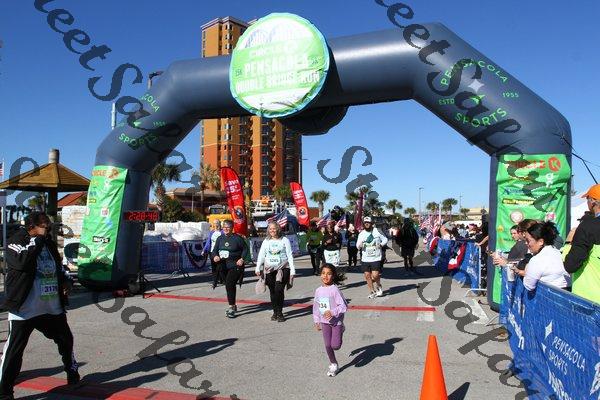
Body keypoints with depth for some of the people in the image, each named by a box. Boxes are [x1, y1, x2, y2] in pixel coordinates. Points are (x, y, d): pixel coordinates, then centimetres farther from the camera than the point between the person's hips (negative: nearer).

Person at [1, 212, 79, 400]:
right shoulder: (16, 241, -10)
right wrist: (37, 239, -22)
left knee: (66, 339, 18)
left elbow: (58, 266, 20)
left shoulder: (48, 243, 9)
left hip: (53, 308, 6)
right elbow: (21, 261, -30)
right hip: (24, 310, -6)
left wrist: (66, 280, 2)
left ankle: (72, 370, 40)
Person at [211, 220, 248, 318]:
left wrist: (242, 259, -11)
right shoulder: (220, 239, 9)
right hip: (223, 267, 6)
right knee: (229, 286, 15)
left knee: (229, 284, -18)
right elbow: (214, 250, 10)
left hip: (235, 266, -6)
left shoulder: (237, 238, -6)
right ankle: (233, 306, 30)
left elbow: (245, 249, 2)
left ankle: (231, 307, -12)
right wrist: (215, 256, -12)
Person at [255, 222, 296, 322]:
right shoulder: (266, 241, 10)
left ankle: (279, 312, -2)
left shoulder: (284, 240, 3)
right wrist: (257, 268, -2)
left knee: (279, 290, -13)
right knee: (272, 291, 4)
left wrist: (292, 270, -2)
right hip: (269, 269, 3)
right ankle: (275, 312, 16)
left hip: (282, 268, -3)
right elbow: (261, 255, 9)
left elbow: (289, 256, 2)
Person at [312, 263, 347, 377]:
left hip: (336, 321, -5)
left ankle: (341, 332, 26)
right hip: (324, 322, 5)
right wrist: (316, 321, 14)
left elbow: (343, 306, -19)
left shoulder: (335, 290, -17)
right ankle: (333, 364, 27)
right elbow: (316, 307, 12)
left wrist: (332, 312, -29)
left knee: (335, 346, -7)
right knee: (328, 345, 5)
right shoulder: (318, 290, 1)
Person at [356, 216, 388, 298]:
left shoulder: (377, 231, -2)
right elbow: (358, 246, 6)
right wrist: (359, 245, -17)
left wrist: (380, 244, -11)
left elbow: (385, 239, 7)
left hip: (376, 258, -3)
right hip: (365, 259, 3)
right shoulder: (361, 234, 6)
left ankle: (379, 286, 20)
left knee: (375, 275, -12)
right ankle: (372, 291, 21)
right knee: (367, 275, 3)